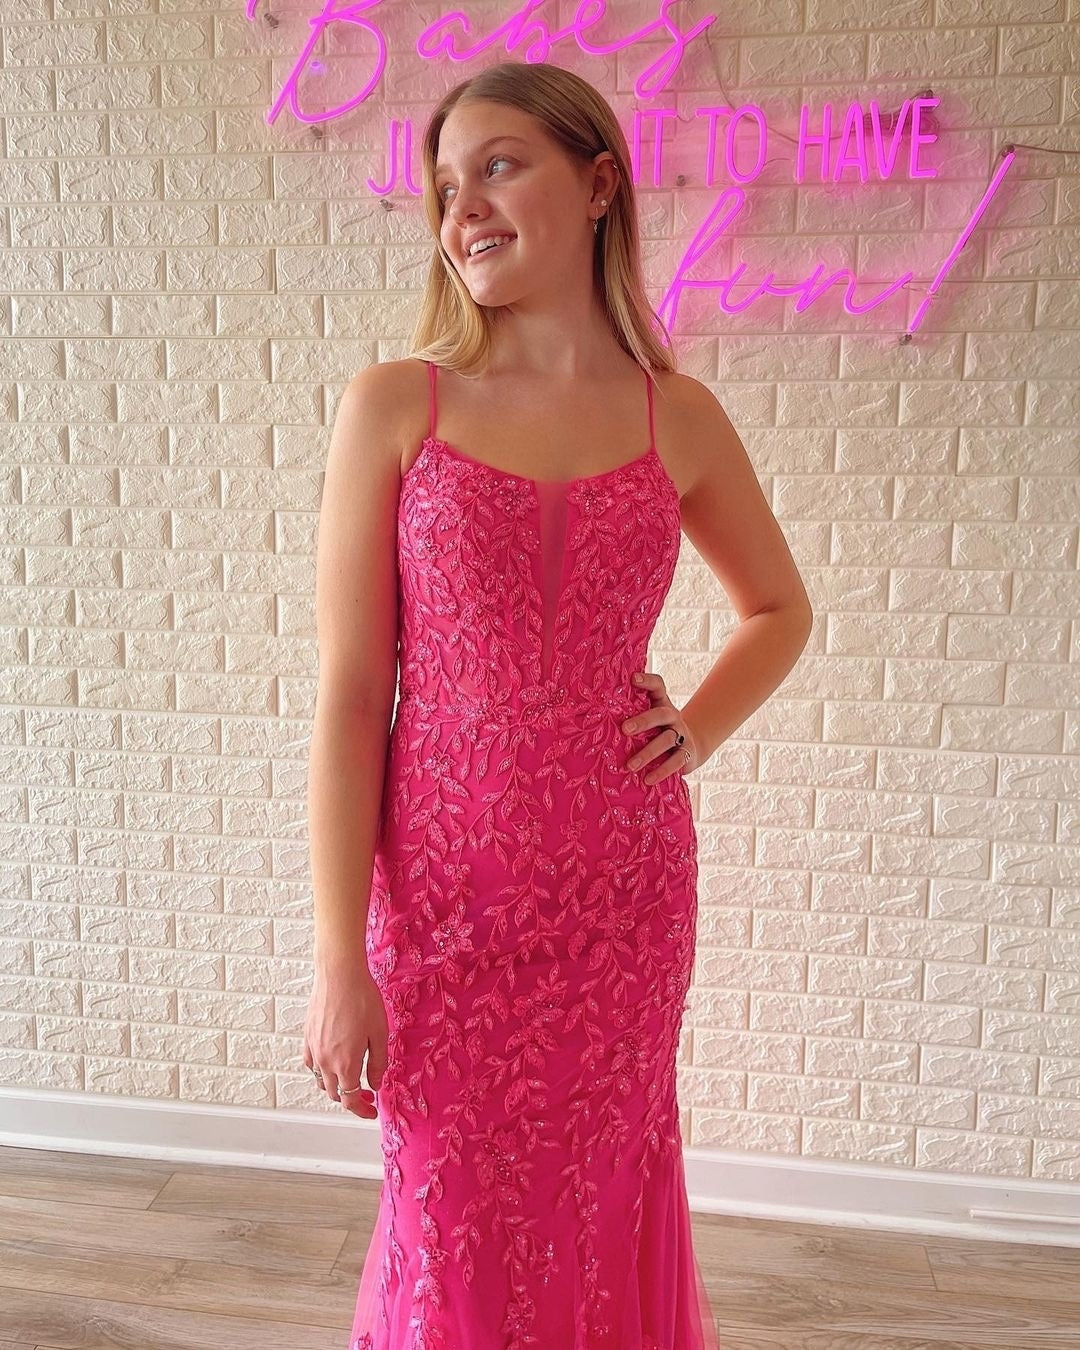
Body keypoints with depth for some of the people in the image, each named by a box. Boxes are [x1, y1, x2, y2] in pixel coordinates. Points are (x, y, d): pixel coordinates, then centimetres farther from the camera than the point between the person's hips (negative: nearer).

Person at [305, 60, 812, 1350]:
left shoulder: (678, 417, 2)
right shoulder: (393, 405, -4)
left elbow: (780, 608, 18)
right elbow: (347, 696, -7)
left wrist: (697, 734, 1)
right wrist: (339, 962, -8)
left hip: (624, 885, 2)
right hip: (444, 886, -1)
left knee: (604, 1215, 18)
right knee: (458, 1235, 15)